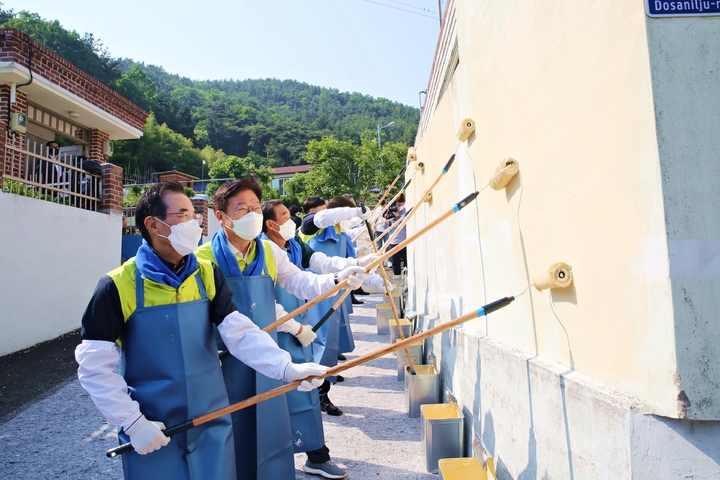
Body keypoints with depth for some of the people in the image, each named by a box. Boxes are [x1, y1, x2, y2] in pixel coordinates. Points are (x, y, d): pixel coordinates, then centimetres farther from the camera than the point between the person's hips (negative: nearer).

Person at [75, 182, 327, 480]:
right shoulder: (118, 286, -12)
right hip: (151, 433, -3)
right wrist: (132, 422, -15)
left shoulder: (208, 274, -3)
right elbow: (94, 365, -9)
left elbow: (240, 332, -11)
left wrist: (285, 367, -25)